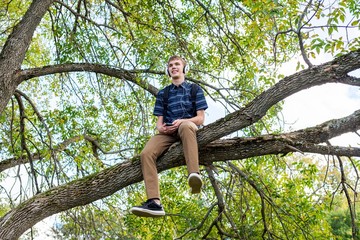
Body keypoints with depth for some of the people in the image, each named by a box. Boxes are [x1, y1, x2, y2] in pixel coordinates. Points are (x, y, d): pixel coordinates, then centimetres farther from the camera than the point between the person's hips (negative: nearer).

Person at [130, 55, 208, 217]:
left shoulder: (195, 89, 15)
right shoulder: (163, 93, 23)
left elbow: (200, 118, 5)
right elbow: (159, 121, 16)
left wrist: (182, 121, -15)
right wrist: (161, 127, -10)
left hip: (189, 127, -3)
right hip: (168, 132, 3)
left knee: (185, 126, -42)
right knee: (146, 153, -28)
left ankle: (194, 174, -59)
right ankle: (154, 202, -38)